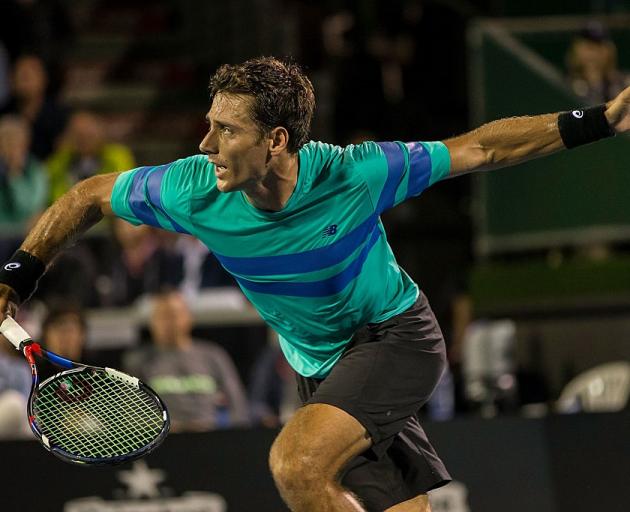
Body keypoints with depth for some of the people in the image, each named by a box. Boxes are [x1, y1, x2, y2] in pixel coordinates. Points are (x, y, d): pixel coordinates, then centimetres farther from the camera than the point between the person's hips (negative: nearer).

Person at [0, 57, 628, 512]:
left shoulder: (353, 175, -26)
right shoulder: (193, 192, -18)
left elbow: (475, 149, -15)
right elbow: (90, 195, -1)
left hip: (397, 339, -5)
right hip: (323, 372, 5)